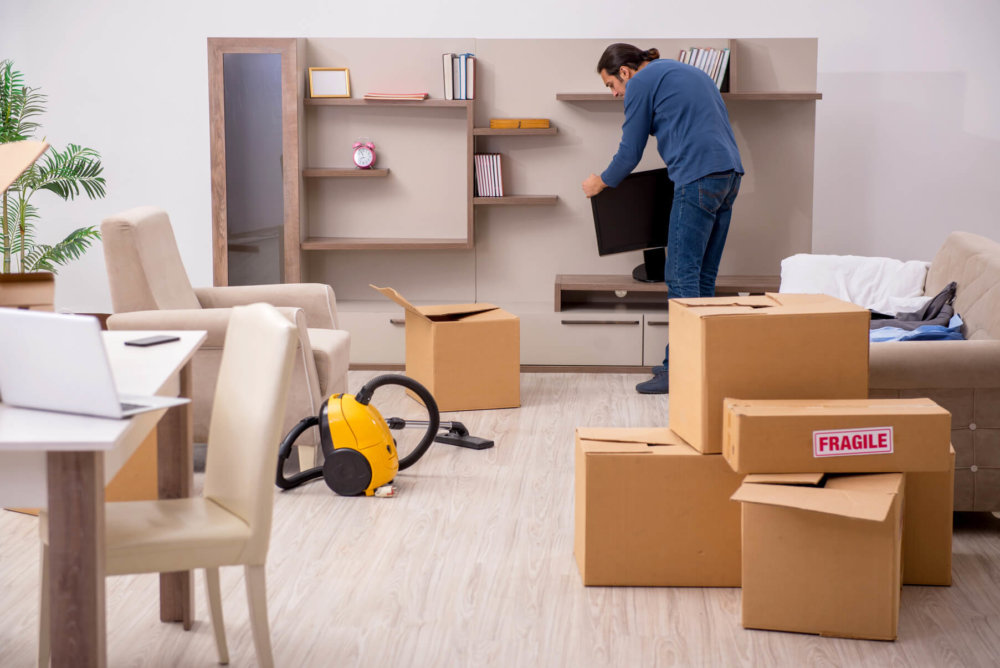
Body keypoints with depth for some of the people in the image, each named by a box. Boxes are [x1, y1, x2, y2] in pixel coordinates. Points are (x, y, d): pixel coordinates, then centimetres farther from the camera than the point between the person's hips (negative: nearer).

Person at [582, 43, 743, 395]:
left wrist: (599, 182, 21)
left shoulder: (642, 82, 2)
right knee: (703, 278, 10)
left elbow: (630, 153, 5)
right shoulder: (689, 72, 27)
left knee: (682, 276, -7)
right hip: (729, 173, 9)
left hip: (698, 178, -9)